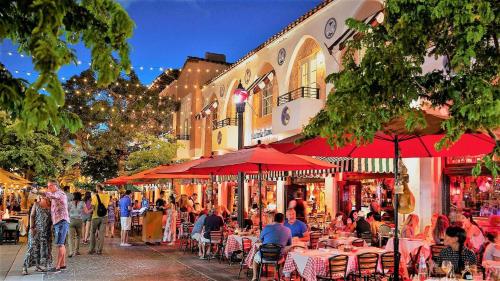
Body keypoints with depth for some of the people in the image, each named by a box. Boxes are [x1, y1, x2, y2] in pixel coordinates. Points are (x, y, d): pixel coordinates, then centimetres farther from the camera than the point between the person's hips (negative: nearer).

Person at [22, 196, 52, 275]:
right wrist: (31, 228, -11)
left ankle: (38, 266, 13)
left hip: (47, 230, 4)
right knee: (33, 247, -9)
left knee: (44, 248, 4)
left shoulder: (50, 206, 10)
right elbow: (32, 216, -2)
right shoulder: (36, 204, 2)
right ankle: (25, 267, -5)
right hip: (37, 229, -4)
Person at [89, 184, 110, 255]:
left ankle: (92, 249, 14)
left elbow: (93, 207, -14)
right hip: (104, 217, 3)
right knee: (101, 234, 5)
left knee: (93, 233, 12)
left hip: (96, 216, -3)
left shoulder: (95, 196, -12)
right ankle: (99, 250, 6)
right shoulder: (107, 196, 0)